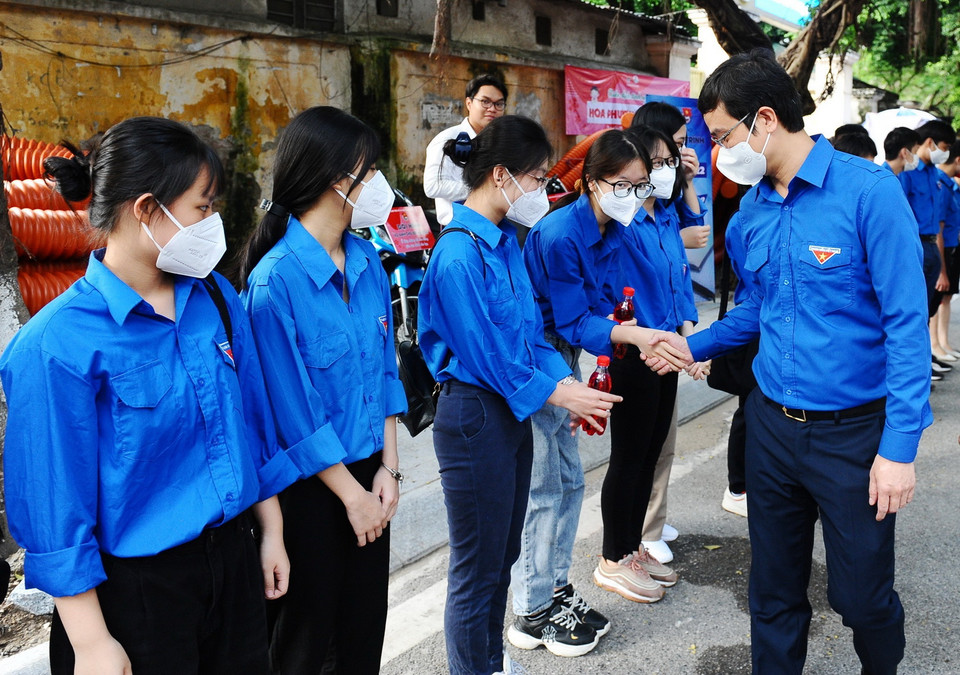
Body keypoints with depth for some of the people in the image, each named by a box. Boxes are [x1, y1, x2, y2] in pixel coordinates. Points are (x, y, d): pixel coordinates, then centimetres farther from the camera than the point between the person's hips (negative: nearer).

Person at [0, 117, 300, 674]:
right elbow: (53, 501, -15)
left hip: (234, 556, 6)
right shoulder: (58, 344, -19)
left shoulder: (216, 298, -1)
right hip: (136, 586, -6)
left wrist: (272, 531, 11)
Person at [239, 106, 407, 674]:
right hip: (309, 482, -6)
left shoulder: (367, 260, 1)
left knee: (368, 617, 18)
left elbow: (384, 366, 5)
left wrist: (388, 468, 1)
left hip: (367, 469, 6)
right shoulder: (276, 280, -20)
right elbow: (293, 409, -17)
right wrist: (352, 494, -10)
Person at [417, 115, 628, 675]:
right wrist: (555, 393, -12)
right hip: (476, 414, -9)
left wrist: (565, 379, -1)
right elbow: (484, 352, -19)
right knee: (477, 566, 6)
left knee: (503, 553, 22)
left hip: (514, 410, 9)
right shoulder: (460, 254, -21)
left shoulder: (505, 240, 8)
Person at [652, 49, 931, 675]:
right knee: (774, 589, 15)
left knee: (862, 594, 10)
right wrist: (694, 345, 6)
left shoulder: (869, 190, -15)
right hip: (772, 424, 5)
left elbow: (907, 322, -15)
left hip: (853, 432, -5)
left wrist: (899, 446, -18)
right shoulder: (754, 207, 5)